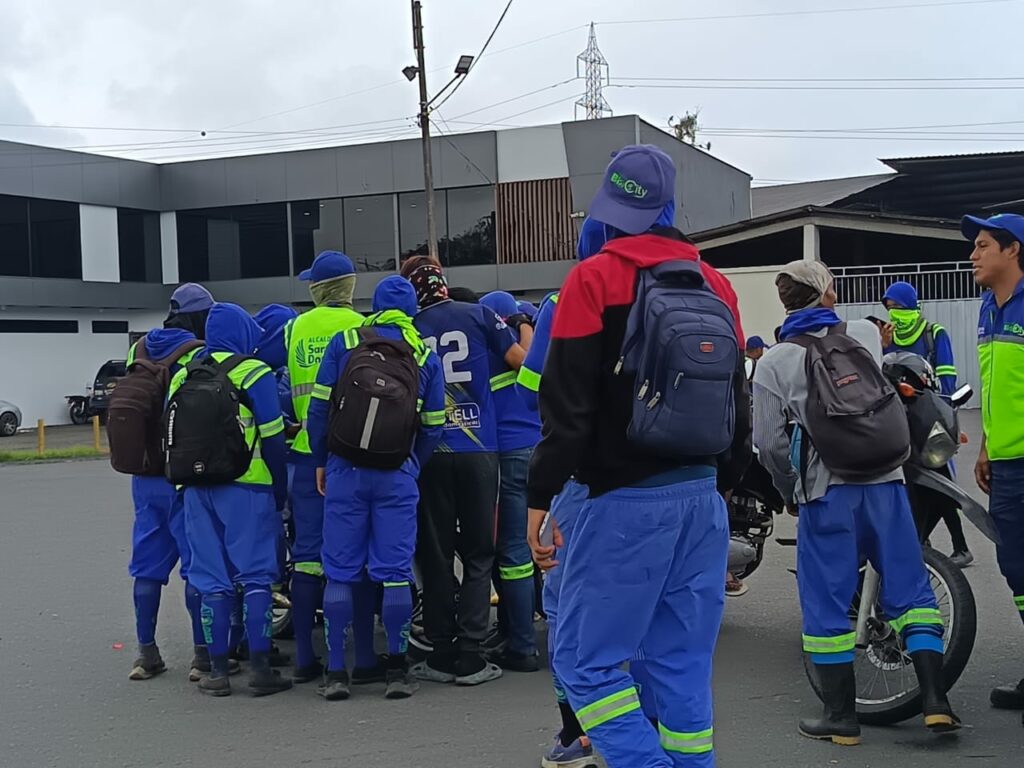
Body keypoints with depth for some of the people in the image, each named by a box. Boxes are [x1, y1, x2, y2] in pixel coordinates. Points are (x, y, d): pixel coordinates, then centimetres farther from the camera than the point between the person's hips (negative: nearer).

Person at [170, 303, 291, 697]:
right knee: (255, 576, 1)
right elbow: (272, 439, -7)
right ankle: (261, 668, 1)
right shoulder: (254, 374, -5)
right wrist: (280, 491, 0)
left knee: (211, 579, 8)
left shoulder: (183, 377, 12)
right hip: (246, 487, -5)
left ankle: (217, 671, 10)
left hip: (197, 490, 5)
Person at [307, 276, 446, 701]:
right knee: (395, 571, 4)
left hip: (345, 470, 0)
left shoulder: (344, 342, 5)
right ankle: (397, 670, 6)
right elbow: (432, 425, 8)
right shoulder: (426, 356, 8)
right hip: (397, 474, 0)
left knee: (339, 572, 5)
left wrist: (321, 461, 10)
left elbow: (318, 407, 2)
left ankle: (336, 671, 7)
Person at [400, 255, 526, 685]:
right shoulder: (478, 316, 0)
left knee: (436, 556, 9)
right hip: (478, 450, -1)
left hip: (429, 453, 1)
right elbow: (521, 361, 2)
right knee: (478, 554, 6)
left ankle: (441, 653, 12)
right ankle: (469, 656, 1)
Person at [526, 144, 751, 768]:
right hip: (702, 498, 7)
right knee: (683, 665, 11)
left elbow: (568, 406, -13)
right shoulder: (715, 283, 12)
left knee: (585, 660, 1)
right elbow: (738, 400, 17)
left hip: (626, 501, -7)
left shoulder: (596, 278, -7)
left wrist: (541, 498, -7)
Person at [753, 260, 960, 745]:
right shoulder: (866, 334, 7)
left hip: (826, 492, -2)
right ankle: (935, 700, 8)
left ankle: (842, 715, 11)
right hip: (884, 481, 3)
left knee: (827, 602, 6)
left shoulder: (774, 363, -2)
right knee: (909, 588, 11)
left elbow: (770, 442, -4)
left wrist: (788, 491, 12)